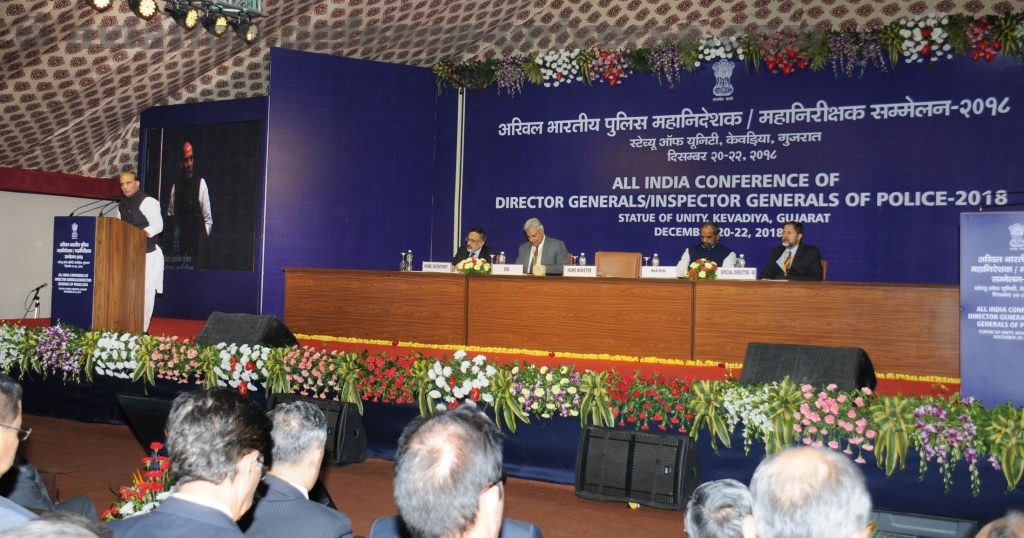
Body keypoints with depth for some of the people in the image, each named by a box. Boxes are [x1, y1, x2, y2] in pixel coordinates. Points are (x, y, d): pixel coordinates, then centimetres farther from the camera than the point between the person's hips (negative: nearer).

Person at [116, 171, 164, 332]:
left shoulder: (147, 201, -10)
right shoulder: (122, 205, 16)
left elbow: (158, 225, -18)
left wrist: (146, 232, -34)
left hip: (148, 254, -8)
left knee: (145, 292, -7)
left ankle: (141, 330, -2)